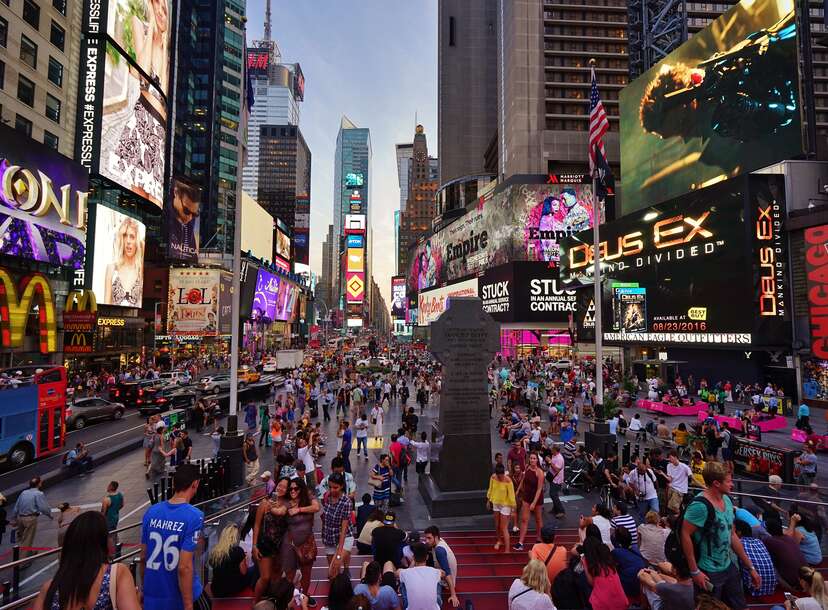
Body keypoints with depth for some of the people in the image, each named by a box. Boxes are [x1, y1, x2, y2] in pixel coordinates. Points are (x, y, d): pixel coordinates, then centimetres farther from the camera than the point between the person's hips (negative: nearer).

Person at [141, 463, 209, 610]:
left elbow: (143, 557, 7)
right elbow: (184, 567, -22)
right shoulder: (194, 516, -21)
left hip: (152, 596, 4)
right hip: (181, 597, -4)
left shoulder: (151, 511, -4)